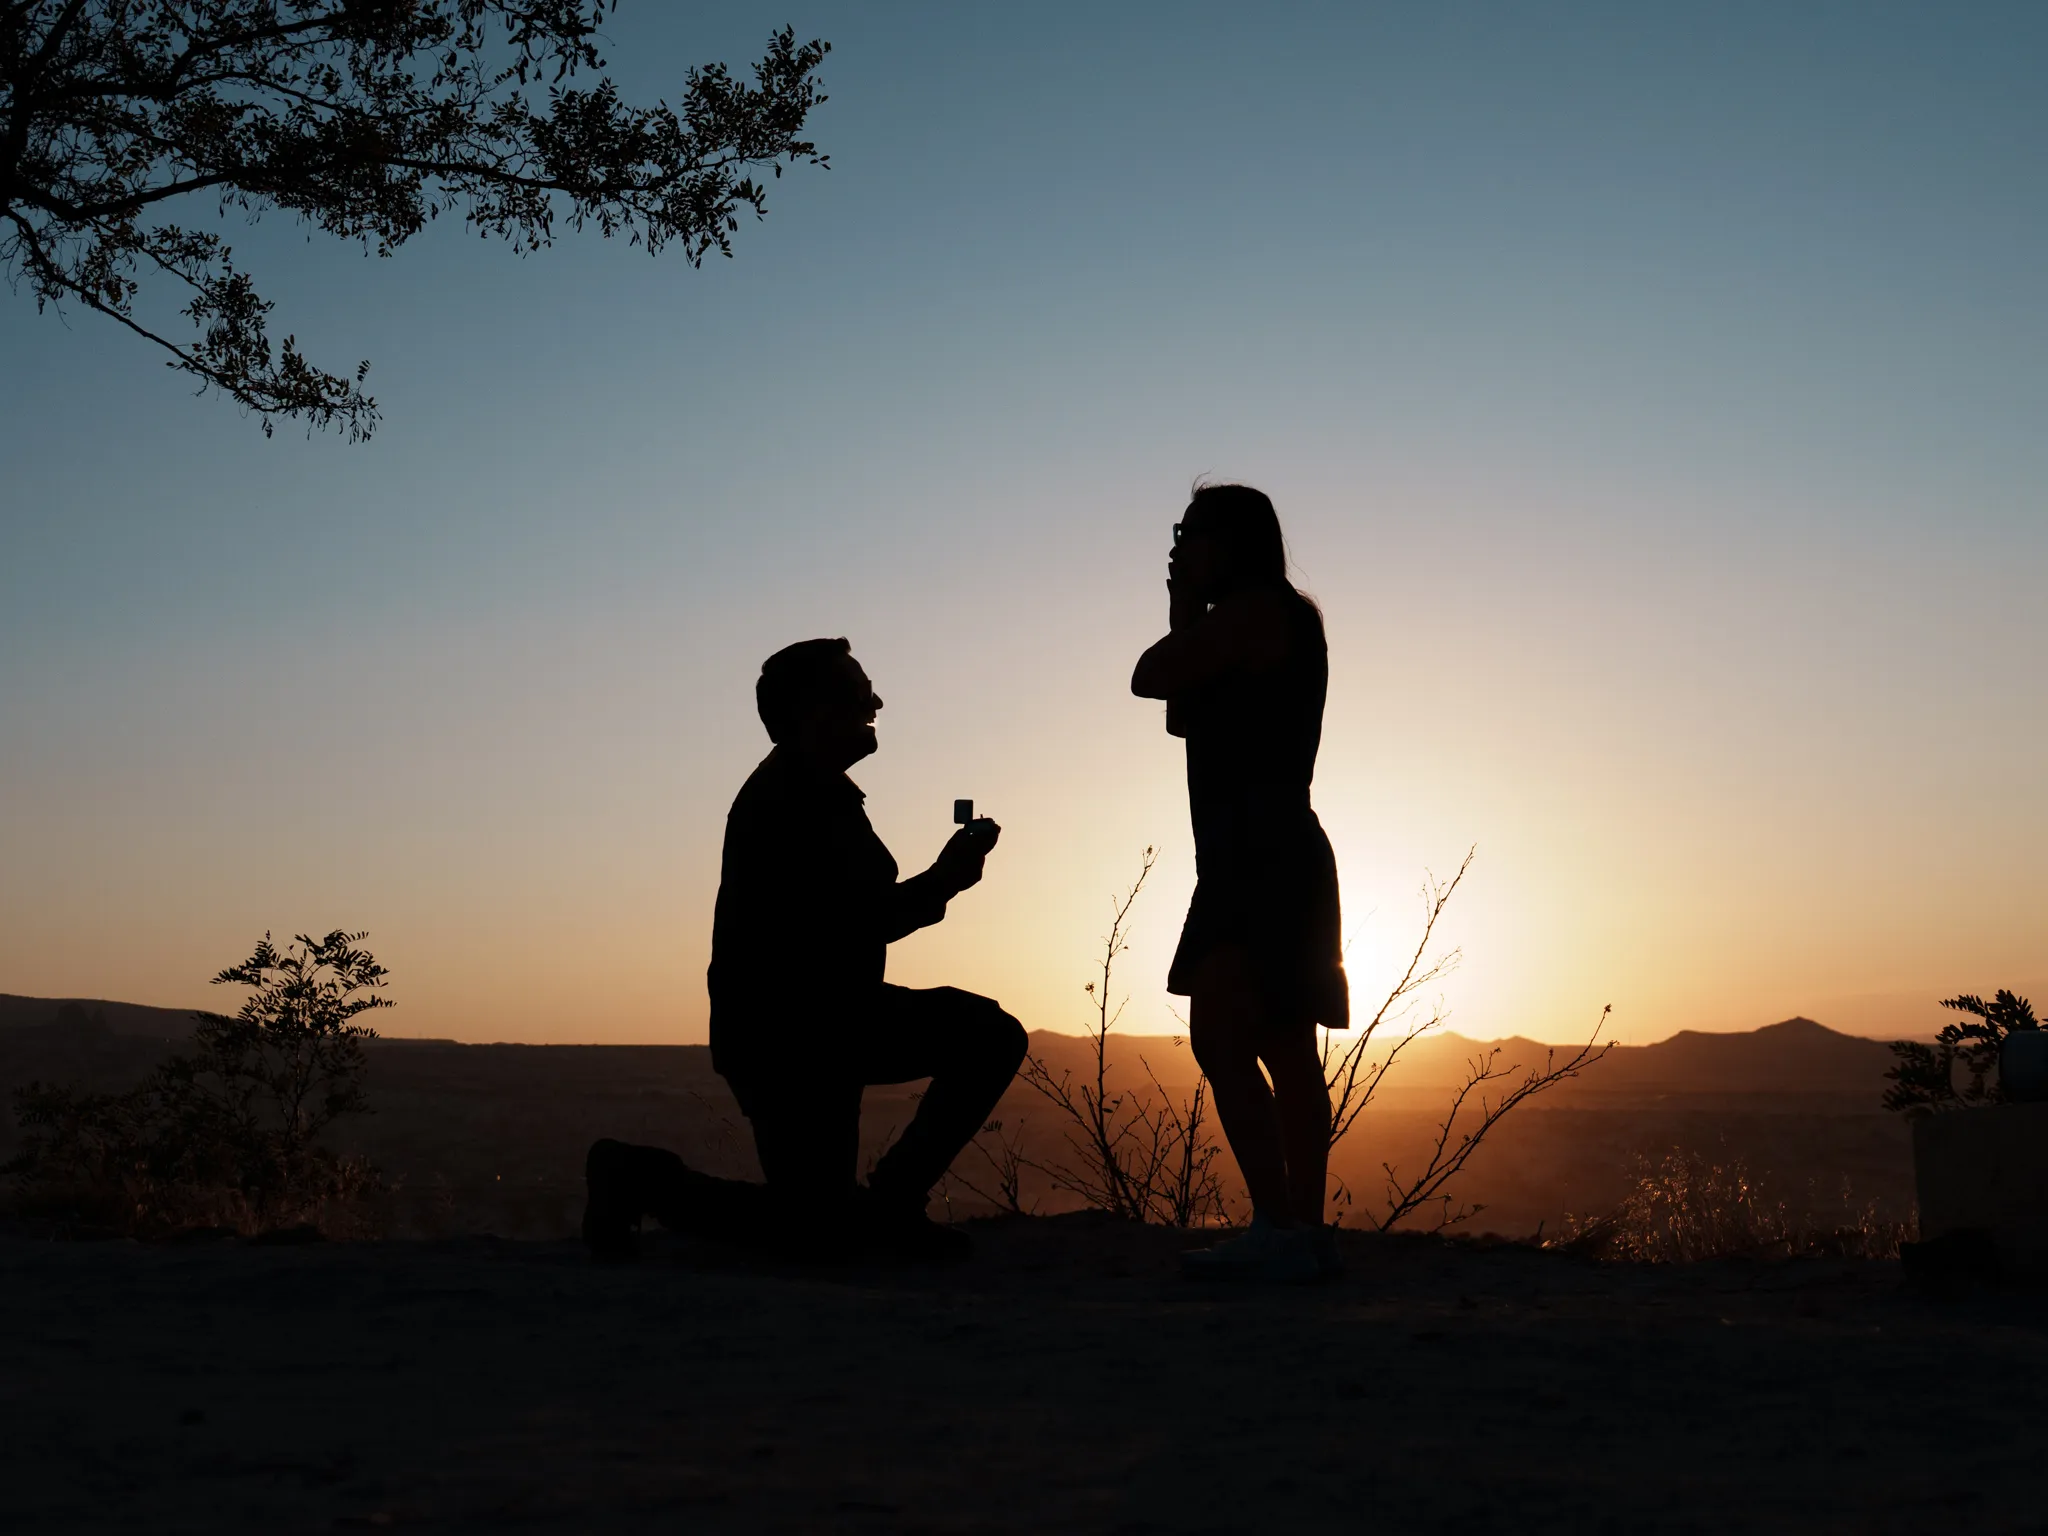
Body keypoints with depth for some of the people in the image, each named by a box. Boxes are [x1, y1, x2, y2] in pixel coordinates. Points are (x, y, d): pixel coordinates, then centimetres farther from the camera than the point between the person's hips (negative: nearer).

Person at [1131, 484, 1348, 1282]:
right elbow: (1181, 719, 23)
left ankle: (1279, 1229, -22)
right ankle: (1303, 1229, 14)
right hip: (1276, 859, 11)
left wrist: (1185, 621, 7)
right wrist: (1186, 617, 17)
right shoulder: (1281, 618, 22)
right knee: (1284, 1050, 10)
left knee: (1219, 1038, -18)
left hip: (1264, 855, -11)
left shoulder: (1254, 609, -10)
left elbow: (1148, 678, -11)